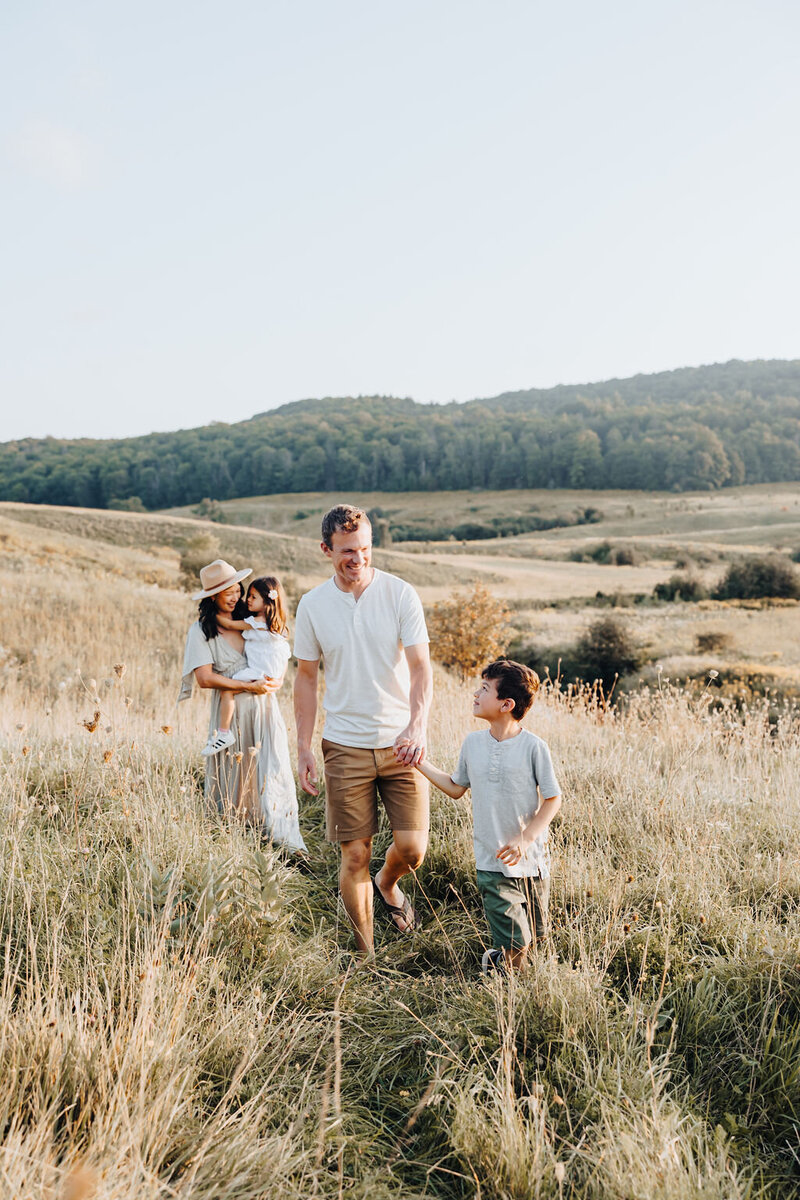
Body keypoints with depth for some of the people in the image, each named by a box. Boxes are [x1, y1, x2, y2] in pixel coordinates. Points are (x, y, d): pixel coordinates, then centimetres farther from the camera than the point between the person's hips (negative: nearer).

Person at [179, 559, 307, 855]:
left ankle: (287, 841, -7)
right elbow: (204, 677, -12)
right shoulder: (201, 630, -2)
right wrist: (249, 686, -15)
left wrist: (277, 680, -1)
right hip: (231, 711, -3)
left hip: (264, 708, 3)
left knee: (274, 772, -6)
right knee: (233, 778, 5)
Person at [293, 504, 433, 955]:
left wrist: (416, 727, -27)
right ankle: (365, 955, 22)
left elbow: (421, 667, -10)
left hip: (401, 743, -1)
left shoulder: (401, 594, -6)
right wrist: (303, 749, 4)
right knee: (355, 856, 3)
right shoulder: (312, 605, 0)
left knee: (412, 849, -3)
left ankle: (387, 885, 33)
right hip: (345, 747, 1)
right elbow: (306, 678, 8)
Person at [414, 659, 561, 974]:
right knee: (514, 944, -8)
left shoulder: (533, 746, -11)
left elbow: (553, 799, -7)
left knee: (535, 937, 13)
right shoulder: (472, 743, 1)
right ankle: (498, 966, 20)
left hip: (531, 861, -1)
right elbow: (456, 788, 14)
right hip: (492, 863, 1)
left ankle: (497, 957, 41)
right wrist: (422, 764, 7)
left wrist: (526, 840, -17)